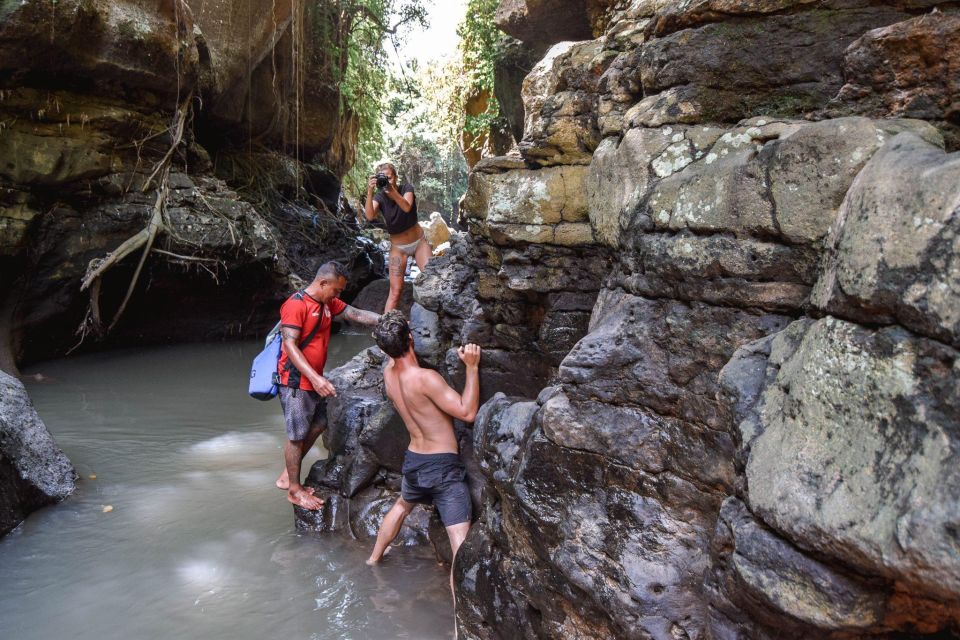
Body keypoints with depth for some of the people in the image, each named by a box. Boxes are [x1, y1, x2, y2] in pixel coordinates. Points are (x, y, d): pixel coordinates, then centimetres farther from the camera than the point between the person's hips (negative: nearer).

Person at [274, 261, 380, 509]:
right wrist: (315, 378, -33)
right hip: (296, 380, -9)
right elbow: (290, 345, -25)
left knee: (318, 425, 17)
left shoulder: (328, 303, 7)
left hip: (314, 379, 9)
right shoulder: (296, 305, -20)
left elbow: (357, 314, 6)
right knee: (297, 435, 1)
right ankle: (295, 489, 17)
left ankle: (288, 474, 31)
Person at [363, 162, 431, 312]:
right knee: (395, 291, -10)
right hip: (398, 248, -1)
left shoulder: (406, 188, -11)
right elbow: (370, 216, -31)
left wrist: (392, 190, -48)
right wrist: (369, 192, -45)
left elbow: (407, 207, -32)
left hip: (419, 242, 1)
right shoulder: (380, 197, -11)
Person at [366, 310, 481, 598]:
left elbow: (393, 351, 22)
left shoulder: (389, 373, -2)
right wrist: (472, 367, -20)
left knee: (402, 505, 38)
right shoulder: (425, 377, -24)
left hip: (413, 460, 8)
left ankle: (373, 559, 56)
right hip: (443, 466, -8)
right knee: (460, 545, -8)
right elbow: (467, 412, -22)